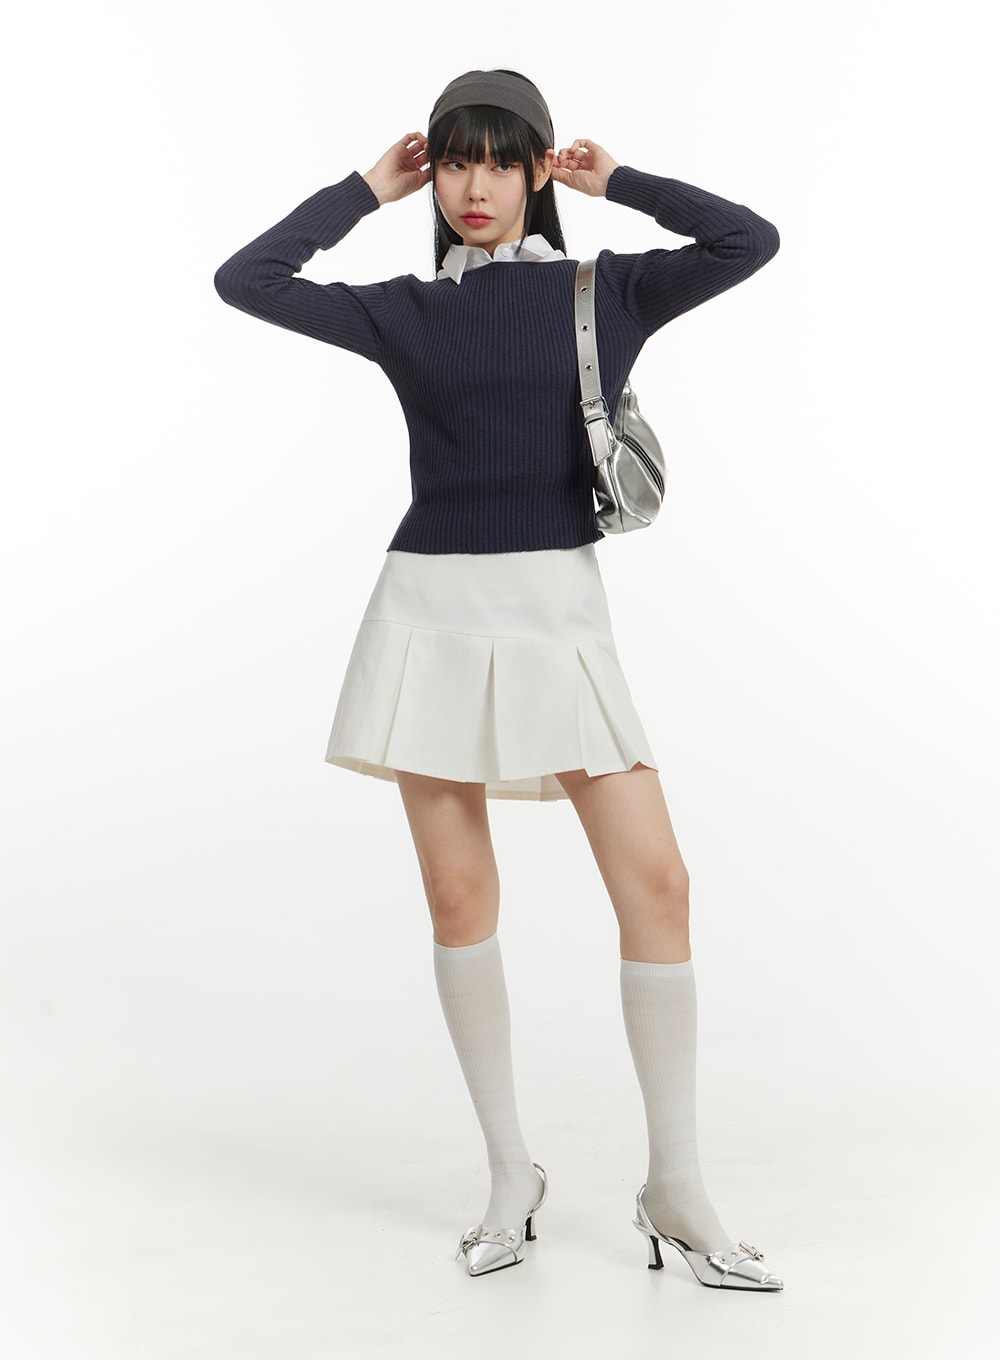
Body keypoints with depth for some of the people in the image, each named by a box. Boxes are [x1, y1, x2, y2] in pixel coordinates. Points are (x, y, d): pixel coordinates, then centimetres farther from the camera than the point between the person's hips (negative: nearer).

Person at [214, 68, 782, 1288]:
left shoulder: (608, 290, 7)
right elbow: (243, 281, 3)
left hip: (560, 608, 0)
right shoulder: (405, 313, 8)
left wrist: (618, 181, 5)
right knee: (458, 894, 3)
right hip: (434, 608, 1)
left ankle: (675, 1190, 5)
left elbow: (751, 241, -4)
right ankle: (511, 1174, 19)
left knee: (656, 880, -8)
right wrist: (365, 190, 8)